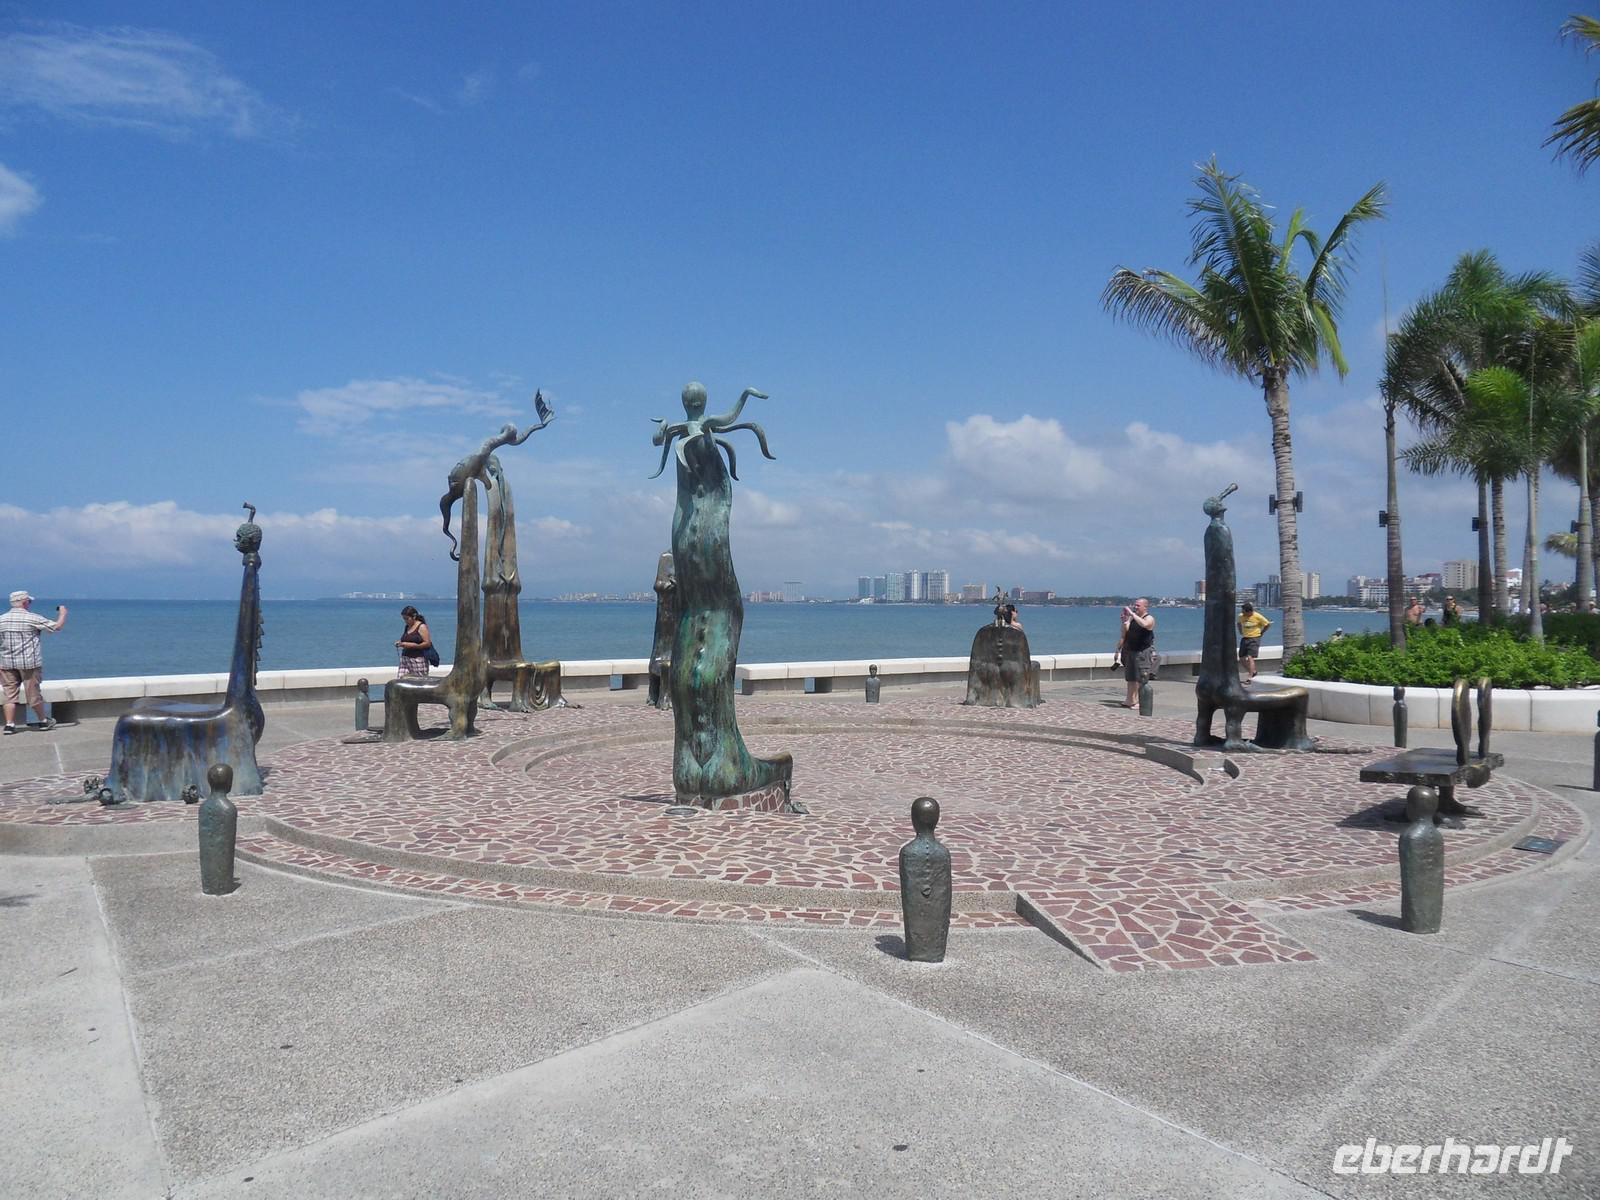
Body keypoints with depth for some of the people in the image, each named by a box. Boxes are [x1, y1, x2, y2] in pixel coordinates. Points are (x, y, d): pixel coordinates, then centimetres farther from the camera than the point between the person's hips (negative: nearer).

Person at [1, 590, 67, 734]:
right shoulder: (33, 618, -8)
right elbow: (57, 627, -3)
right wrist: (63, 613, 15)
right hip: (29, 662, -3)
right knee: (34, 693, 8)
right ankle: (43, 721, 23)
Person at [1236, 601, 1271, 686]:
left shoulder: (1257, 617, -14)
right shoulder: (1241, 616, -2)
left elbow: (1267, 624, 1)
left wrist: (1260, 633, 3)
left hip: (1254, 638, -6)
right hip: (1244, 638, 6)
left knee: (1250, 657, -17)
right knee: (1242, 658, 6)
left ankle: (1249, 678, -17)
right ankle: (1253, 672, 29)